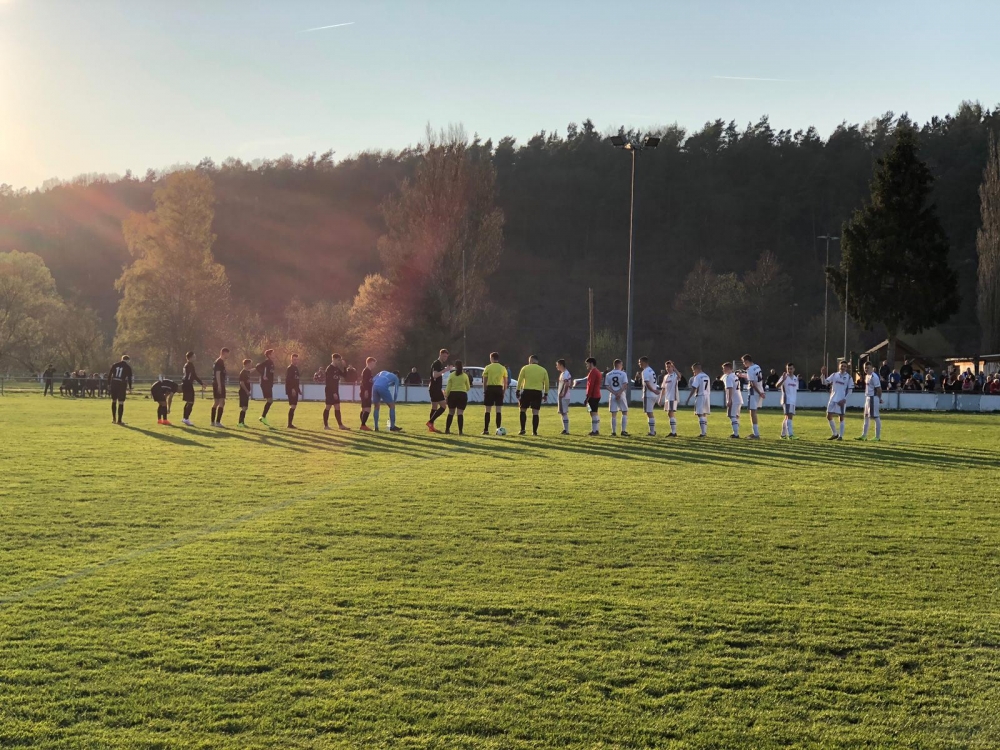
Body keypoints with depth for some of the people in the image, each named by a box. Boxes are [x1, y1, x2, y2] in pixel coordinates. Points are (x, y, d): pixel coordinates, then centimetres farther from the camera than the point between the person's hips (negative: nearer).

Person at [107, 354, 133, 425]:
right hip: (122, 386, -3)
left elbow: (109, 374, 6)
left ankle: (114, 418, 19)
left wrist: (109, 384, 10)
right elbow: (129, 378, -2)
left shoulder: (115, 365, 9)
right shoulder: (128, 367, 1)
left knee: (113, 401, 17)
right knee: (121, 403, 1)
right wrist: (130, 387, 3)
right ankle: (119, 420, 0)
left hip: (114, 384, 3)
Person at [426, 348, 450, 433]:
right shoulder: (436, 364, -12)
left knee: (434, 408, 10)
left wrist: (442, 389, 28)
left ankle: (431, 427, 12)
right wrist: (444, 370, -28)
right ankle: (430, 422, -15)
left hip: (436, 389, 10)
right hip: (435, 389, -10)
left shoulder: (440, 364, 20)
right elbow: (435, 375, -26)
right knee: (442, 406, -14)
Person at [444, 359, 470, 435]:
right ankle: (460, 431, -9)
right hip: (462, 395, -1)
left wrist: (446, 396, 6)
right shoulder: (465, 375, 2)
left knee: (451, 413, 11)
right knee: (460, 413, -2)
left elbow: (448, 387, -1)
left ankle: (447, 430, 14)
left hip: (453, 394, 1)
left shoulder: (452, 375, 0)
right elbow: (468, 388, 9)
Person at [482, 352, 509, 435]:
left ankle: (486, 430, 1)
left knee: (488, 410, 2)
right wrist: (504, 392, 13)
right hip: (499, 388, 2)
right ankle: (498, 429, 3)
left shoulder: (487, 368, -1)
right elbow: (506, 382, 6)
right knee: (498, 410, 6)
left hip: (490, 388, -2)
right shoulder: (503, 368, 6)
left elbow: (484, 381, -2)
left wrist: (484, 391, 5)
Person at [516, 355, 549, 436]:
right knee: (535, 412, 3)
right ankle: (534, 431, 1)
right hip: (538, 392, 2)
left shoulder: (525, 368, 4)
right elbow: (546, 383, 10)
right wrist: (546, 394, 16)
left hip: (526, 391, -2)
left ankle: (522, 429, 2)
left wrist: (518, 391, 6)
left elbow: (520, 380, 1)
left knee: (523, 410, 10)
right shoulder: (543, 370, 11)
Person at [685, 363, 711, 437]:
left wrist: (688, 399, -13)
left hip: (700, 397, -8)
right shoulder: (707, 377, 14)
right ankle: (705, 432, 16)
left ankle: (703, 433, -13)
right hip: (707, 396, 8)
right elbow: (709, 388, 16)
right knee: (704, 415, 15)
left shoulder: (697, 377, -10)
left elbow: (694, 389, -14)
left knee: (700, 415, -7)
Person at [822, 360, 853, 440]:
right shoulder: (834, 375, 7)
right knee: (829, 416, 4)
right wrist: (823, 374, -10)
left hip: (842, 400, -4)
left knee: (841, 417, -1)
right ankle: (835, 434, 18)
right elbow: (825, 382, 5)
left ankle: (841, 436, 6)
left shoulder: (848, 377, -2)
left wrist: (844, 399, -13)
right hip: (833, 399, 4)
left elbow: (850, 390, -2)